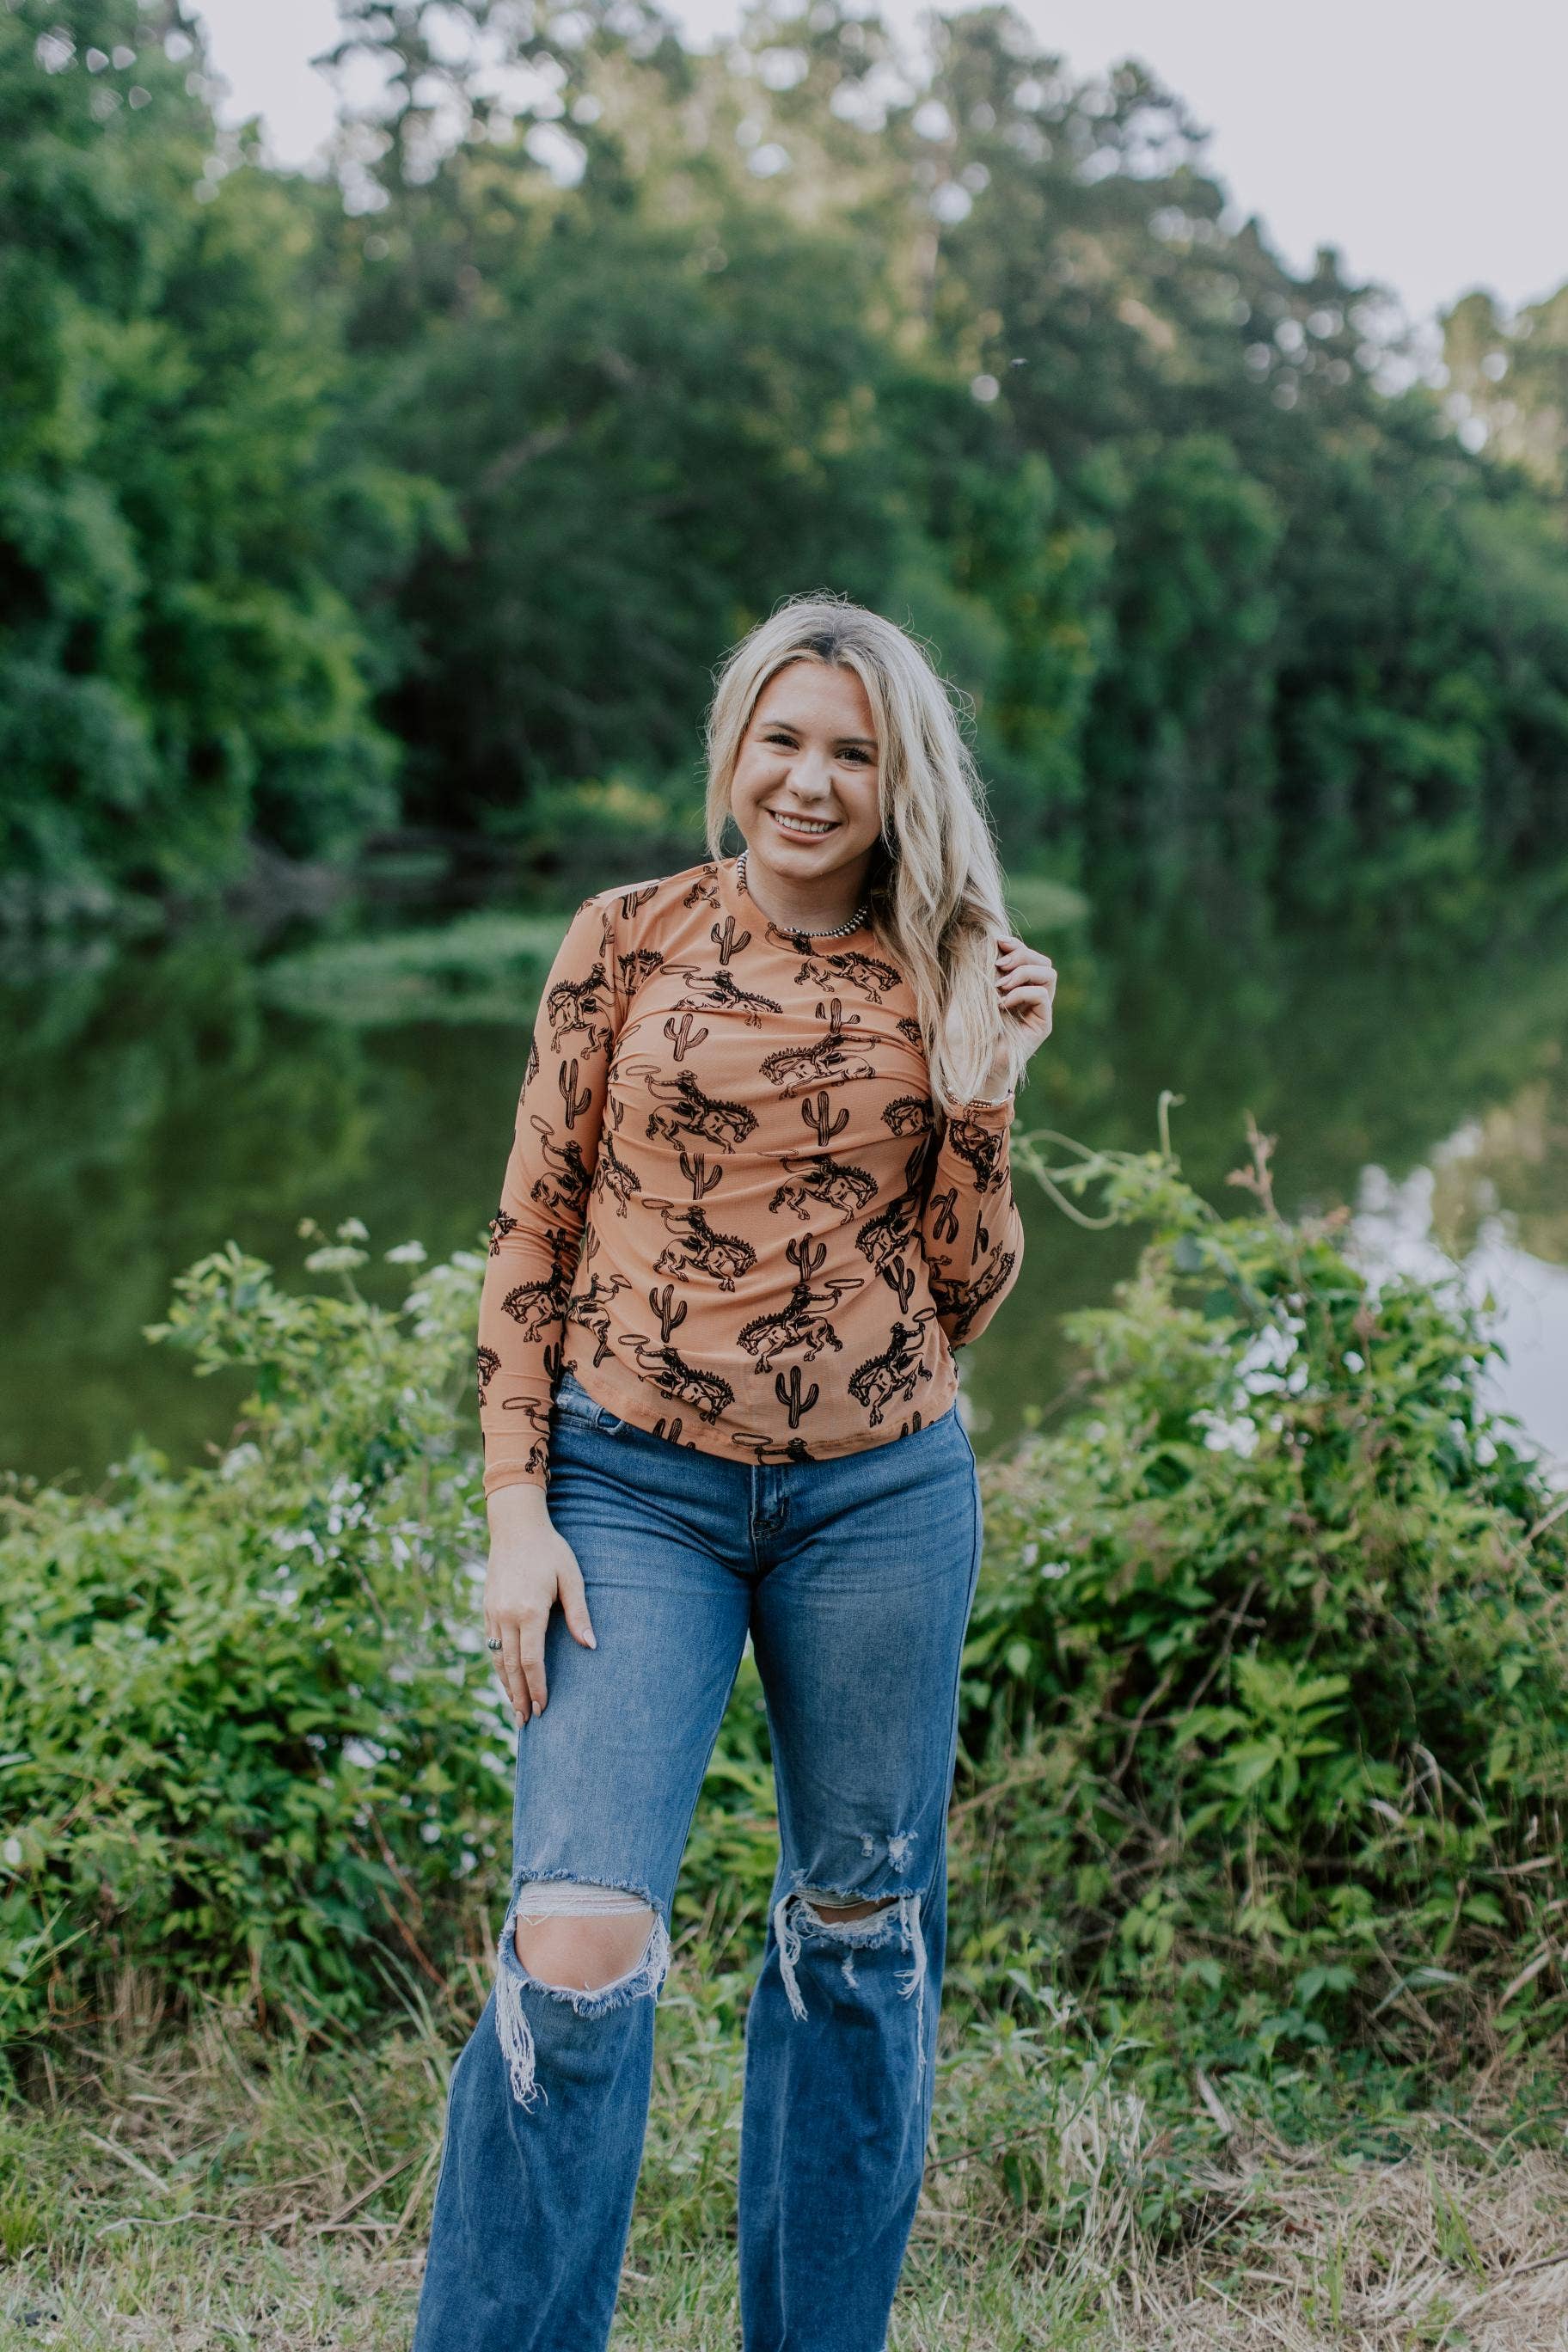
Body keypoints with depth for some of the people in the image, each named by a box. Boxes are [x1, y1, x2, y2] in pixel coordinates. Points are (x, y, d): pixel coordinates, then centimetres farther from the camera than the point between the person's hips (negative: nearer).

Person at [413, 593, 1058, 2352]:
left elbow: (967, 1295, 6)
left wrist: (980, 1097, -7)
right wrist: (514, 1511, -5)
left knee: (860, 1925, 13)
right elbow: (531, 1233, 1)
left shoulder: (946, 988, 6)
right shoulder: (630, 940, 1)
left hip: (883, 1496, 3)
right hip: (635, 1487, -2)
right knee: (579, 1945, -13)